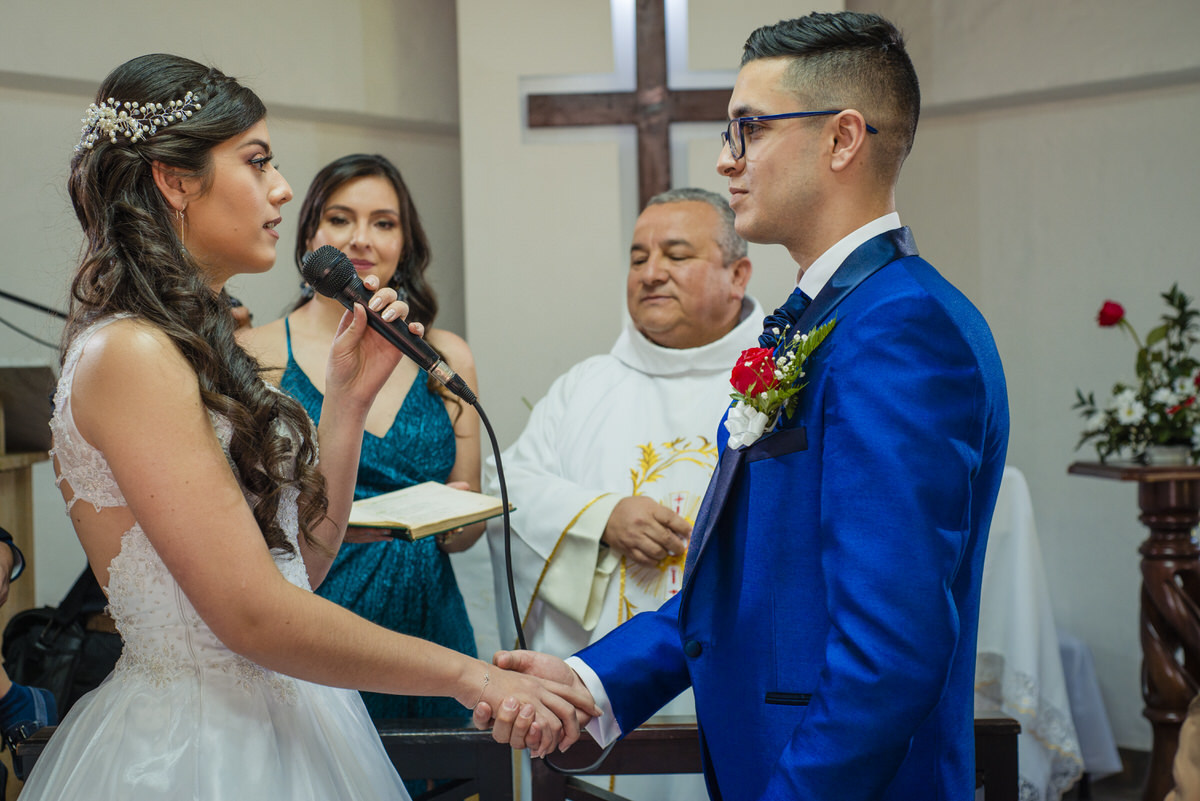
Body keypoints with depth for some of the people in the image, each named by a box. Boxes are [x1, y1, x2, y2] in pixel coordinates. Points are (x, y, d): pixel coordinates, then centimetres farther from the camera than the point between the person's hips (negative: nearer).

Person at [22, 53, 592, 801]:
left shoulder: (198, 348, 9)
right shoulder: (131, 355, -18)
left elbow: (303, 558, 9)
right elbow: (254, 614, -22)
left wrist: (349, 395, 1)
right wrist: (467, 674, -16)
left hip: (274, 723, 9)